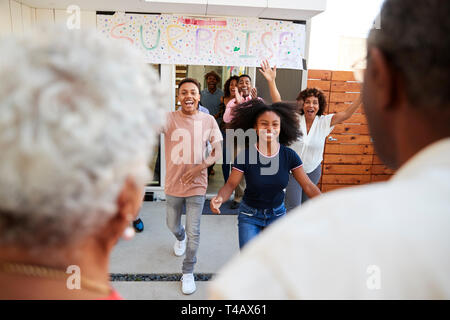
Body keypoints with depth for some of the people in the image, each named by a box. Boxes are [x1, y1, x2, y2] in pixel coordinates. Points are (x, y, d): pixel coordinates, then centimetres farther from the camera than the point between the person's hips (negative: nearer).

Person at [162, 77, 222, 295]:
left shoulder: (208, 120, -6)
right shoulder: (169, 118, -10)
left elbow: (218, 150, -1)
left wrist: (201, 166, -17)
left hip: (197, 185, -1)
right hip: (173, 185, 1)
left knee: (193, 233, 5)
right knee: (172, 226, 23)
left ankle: (188, 272, 29)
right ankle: (180, 238, 60)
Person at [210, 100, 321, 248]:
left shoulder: (289, 155, -12)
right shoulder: (245, 156, -18)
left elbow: (308, 185, -8)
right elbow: (230, 184, -13)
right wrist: (219, 198, -34)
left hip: (277, 214, 2)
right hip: (250, 215, -2)